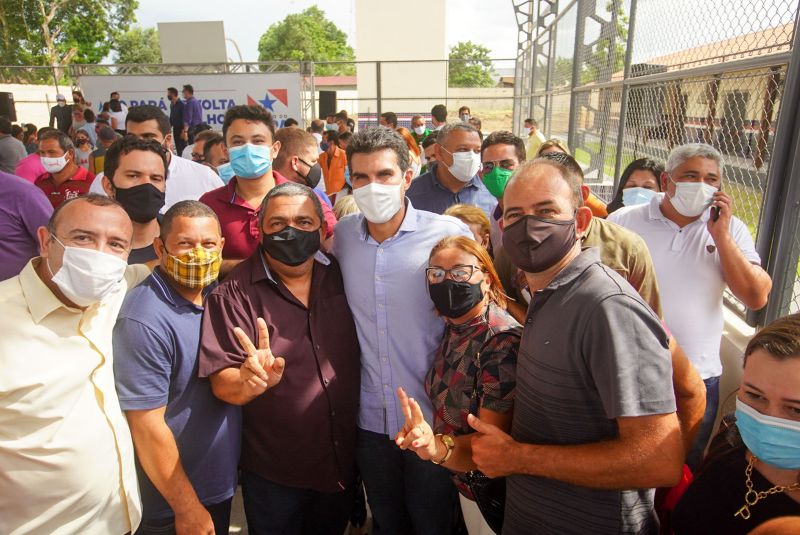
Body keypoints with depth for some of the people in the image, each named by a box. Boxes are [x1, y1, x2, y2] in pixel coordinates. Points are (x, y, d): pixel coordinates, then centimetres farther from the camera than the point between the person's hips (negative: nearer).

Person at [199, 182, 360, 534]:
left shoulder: (339, 277, -6)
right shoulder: (235, 293, -16)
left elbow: (360, 353, 2)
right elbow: (222, 384, -19)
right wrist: (250, 380, -39)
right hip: (273, 474, -3)